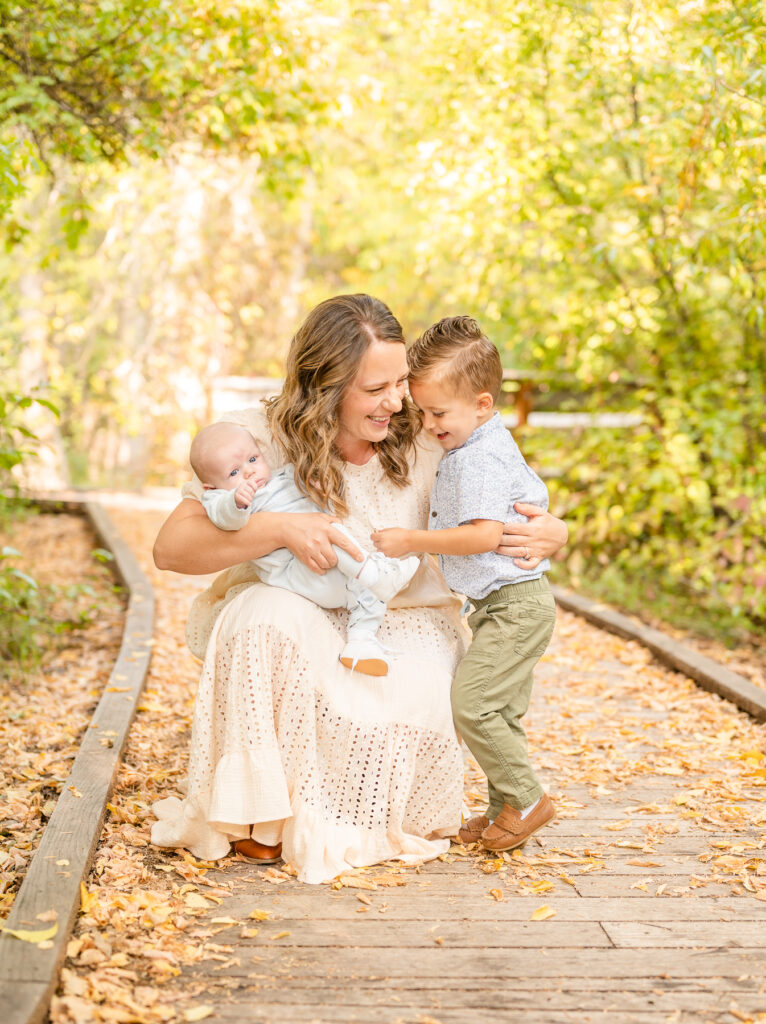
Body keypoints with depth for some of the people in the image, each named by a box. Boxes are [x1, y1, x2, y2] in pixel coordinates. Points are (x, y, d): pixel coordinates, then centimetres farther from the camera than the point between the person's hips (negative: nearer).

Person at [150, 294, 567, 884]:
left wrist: (549, 536, -25)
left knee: (423, 705, -31)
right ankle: (258, 814, -17)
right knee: (271, 615, -36)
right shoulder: (262, 438, -14)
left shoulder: (421, 445, -8)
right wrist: (278, 529, -34)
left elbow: (512, 525, 1)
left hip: (400, 622, 1)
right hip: (290, 622, -1)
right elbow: (171, 547, -20)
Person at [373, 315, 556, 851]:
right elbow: (534, 493, 32)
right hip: (502, 605, 11)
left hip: (516, 604, -11)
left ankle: (527, 799, -2)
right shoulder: (476, 447, 15)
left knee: (472, 700, -13)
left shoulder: (481, 457, -18)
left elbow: (484, 535, -28)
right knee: (501, 713, 13)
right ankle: (506, 808, 20)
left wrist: (413, 540, -24)